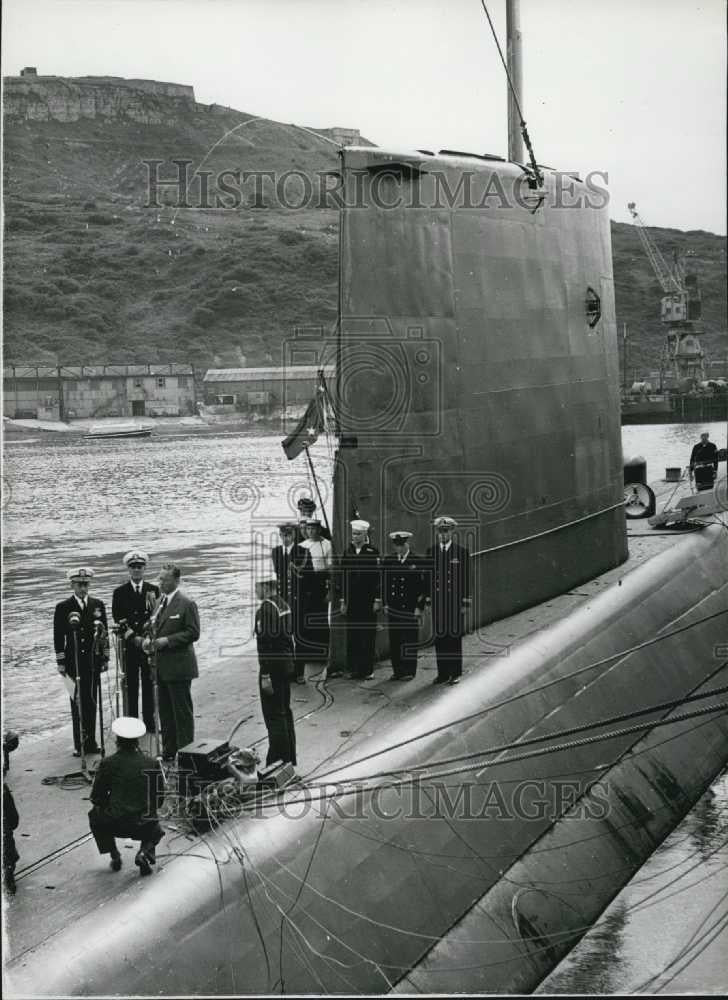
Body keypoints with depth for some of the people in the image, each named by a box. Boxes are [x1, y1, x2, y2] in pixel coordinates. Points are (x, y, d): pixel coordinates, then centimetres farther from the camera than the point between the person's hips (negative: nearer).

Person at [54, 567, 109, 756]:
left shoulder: (98, 605, 7)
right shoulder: (63, 608, 0)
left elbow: (104, 633, 11)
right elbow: (58, 637, 1)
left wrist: (105, 658, 8)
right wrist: (61, 663, -2)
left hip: (93, 662, 2)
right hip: (73, 663, -2)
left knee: (91, 703, 5)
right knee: (77, 703, 1)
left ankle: (90, 742, 11)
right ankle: (79, 745, 5)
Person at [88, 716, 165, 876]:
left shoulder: (108, 763, -3)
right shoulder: (152, 763, 2)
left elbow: (96, 798, 4)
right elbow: (159, 798, 7)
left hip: (115, 824, -1)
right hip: (144, 827, 1)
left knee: (94, 814, 32)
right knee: (156, 833, 37)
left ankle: (115, 857, 20)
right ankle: (145, 851, 2)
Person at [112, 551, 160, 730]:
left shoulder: (153, 591, 7)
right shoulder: (120, 593, 4)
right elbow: (118, 619, -1)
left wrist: (146, 637, -10)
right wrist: (133, 637, -11)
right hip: (129, 646, -1)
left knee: (149, 684, 4)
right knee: (130, 686, 1)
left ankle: (149, 723, 11)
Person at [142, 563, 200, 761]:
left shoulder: (186, 604, -11)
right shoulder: (159, 602, 13)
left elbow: (193, 633, -14)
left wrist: (167, 640, -19)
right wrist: (148, 639, 1)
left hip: (178, 667, -8)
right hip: (161, 667, 8)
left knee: (182, 712, -1)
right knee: (165, 711, 14)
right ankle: (168, 751, 23)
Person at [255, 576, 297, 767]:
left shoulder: (266, 608, -17)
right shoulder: (283, 604, 12)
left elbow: (266, 642, -21)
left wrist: (265, 675, -21)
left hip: (273, 666, -10)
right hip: (286, 664, 10)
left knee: (274, 716, -5)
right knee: (284, 712, 16)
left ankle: (277, 762, -2)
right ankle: (289, 760, 24)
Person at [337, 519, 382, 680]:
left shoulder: (372, 552, -1)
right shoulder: (347, 552, 9)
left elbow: (378, 576, -2)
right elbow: (342, 576, 10)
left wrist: (377, 600, -6)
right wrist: (342, 600, 6)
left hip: (368, 602, -3)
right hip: (351, 602, 3)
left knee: (367, 636, -1)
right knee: (352, 636, 2)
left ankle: (367, 670, 5)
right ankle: (354, 668, 8)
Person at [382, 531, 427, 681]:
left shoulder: (417, 562, -2)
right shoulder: (387, 562, 8)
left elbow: (422, 586, -3)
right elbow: (384, 584, 11)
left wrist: (419, 607, -7)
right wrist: (385, 603, 4)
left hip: (410, 609, -3)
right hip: (393, 608, 3)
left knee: (409, 640, -1)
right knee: (394, 641, 5)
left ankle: (409, 671, 7)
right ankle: (397, 670, 12)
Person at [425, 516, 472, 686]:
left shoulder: (462, 552, -1)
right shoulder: (431, 551, 7)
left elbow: (466, 579, -1)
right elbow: (428, 576, 8)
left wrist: (465, 602, -6)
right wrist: (428, 600, 3)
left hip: (455, 600, -3)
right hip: (437, 601, 3)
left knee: (455, 637, 2)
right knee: (439, 637, 5)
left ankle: (455, 673, 10)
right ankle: (443, 673, 12)